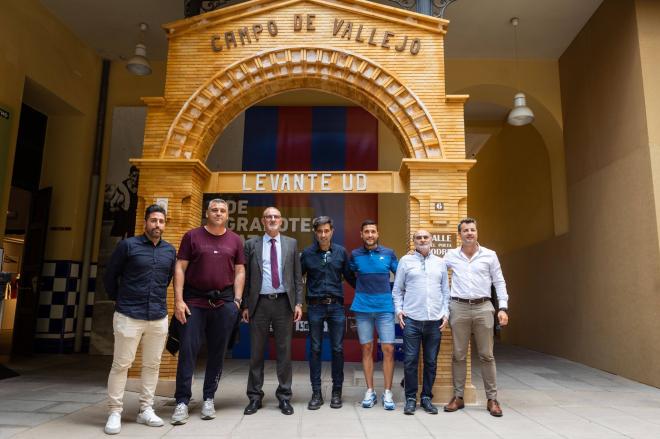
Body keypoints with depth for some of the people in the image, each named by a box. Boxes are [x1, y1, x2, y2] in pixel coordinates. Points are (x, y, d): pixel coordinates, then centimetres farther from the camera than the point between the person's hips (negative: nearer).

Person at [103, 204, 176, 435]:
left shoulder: (170, 250, 7)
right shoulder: (127, 245, -4)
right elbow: (109, 276, 4)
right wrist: (120, 300, 10)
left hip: (159, 317, 4)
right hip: (129, 316, -4)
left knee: (152, 365, 9)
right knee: (121, 365, 1)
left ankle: (146, 410, 21)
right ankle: (115, 413, 13)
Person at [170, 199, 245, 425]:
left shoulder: (235, 240, 8)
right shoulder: (192, 236, 4)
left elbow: (240, 271, 8)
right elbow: (180, 268, 0)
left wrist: (237, 301, -1)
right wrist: (178, 300, -9)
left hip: (224, 302, 2)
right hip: (194, 301, -1)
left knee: (217, 352, 7)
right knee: (188, 350, -2)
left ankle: (208, 399, 19)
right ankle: (182, 401, 8)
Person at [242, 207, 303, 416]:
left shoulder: (291, 243, 8)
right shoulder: (251, 244, 6)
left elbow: (297, 276, 7)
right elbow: (246, 276, 5)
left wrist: (298, 303, -1)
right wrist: (245, 305, 0)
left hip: (284, 302, 0)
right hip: (260, 303, 0)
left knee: (284, 351, 6)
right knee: (256, 351, 7)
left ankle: (284, 396, 18)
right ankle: (255, 397, 19)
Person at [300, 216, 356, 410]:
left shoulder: (341, 252, 4)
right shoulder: (307, 253, 1)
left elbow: (349, 277, 11)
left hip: (336, 306, 1)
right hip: (315, 306, 0)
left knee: (337, 349, 4)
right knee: (315, 349, 4)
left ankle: (337, 392, 18)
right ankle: (316, 393, 14)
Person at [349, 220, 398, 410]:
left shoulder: (388, 253, 3)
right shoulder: (355, 255, 3)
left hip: (385, 308, 0)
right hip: (363, 308, 0)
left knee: (388, 349, -2)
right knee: (367, 349, 7)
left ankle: (387, 392, 9)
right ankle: (370, 391, 17)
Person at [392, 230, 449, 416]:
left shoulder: (440, 263, 12)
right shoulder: (405, 261, 5)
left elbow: (446, 291, 14)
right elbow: (397, 289, 7)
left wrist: (446, 313, 5)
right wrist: (398, 309, -4)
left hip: (435, 320, 2)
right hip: (411, 319, -2)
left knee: (431, 362, 8)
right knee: (410, 361, 0)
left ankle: (427, 398, 21)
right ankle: (411, 398, 12)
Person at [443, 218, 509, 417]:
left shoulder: (490, 255, 5)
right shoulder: (451, 255, 6)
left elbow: (499, 282, 6)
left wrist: (503, 308, -1)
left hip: (483, 307, 0)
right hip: (459, 308, 1)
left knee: (486, 355, 4)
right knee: (459, 355, 5)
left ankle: (492, 399, 13)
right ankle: (458, 397, 15)